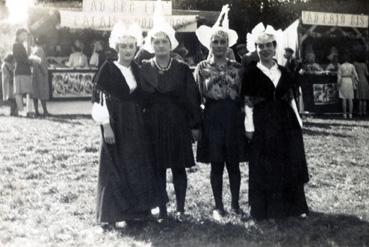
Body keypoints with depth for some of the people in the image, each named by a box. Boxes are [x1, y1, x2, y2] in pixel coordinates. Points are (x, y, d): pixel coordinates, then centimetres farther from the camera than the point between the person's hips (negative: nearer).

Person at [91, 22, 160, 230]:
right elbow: (101, 99, -11)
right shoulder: (108, 69, -6)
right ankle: (109, 216, 6)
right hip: (116, 126, -6)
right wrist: (106, 126, -17)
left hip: (137, 126, 6)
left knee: (138, 167, 9)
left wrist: (142, 123, 9)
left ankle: (136, 211, 21)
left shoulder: (137, 70, 10)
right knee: (115, 169, -2)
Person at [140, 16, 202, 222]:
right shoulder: (144, 69, 2)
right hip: (154, 126, 0)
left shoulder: (182, 69, 2)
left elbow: (192, 97, 2)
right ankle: (162, 211, 13)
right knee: (158, 168, 3)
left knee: (179, 168, 5)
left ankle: (181, 209, 16)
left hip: (178, 126, 0)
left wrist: (195, 125, -1)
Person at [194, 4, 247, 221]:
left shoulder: (237, 67, 6)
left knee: (234, 164, 6)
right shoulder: (202, 67, 2)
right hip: (213, 119, -1)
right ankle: (218, 206, 16)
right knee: (217, 165, 5)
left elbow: (243, 95, 6)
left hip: (234, 118, 1)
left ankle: (236, 205, 20)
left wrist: (245, 121, 1)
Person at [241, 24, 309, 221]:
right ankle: (266, 210, 11)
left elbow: (291, 99, 12)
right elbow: (248, 102, -2)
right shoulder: (251, 72, 0)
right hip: (263, 124, -4)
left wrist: (298, 121, 6)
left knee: (291, 165, 8)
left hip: (287, 123, 4)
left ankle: (294, 206, 20)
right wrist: (249, 127, -9)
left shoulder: (284, 72, 11)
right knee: (264, 168, 1)